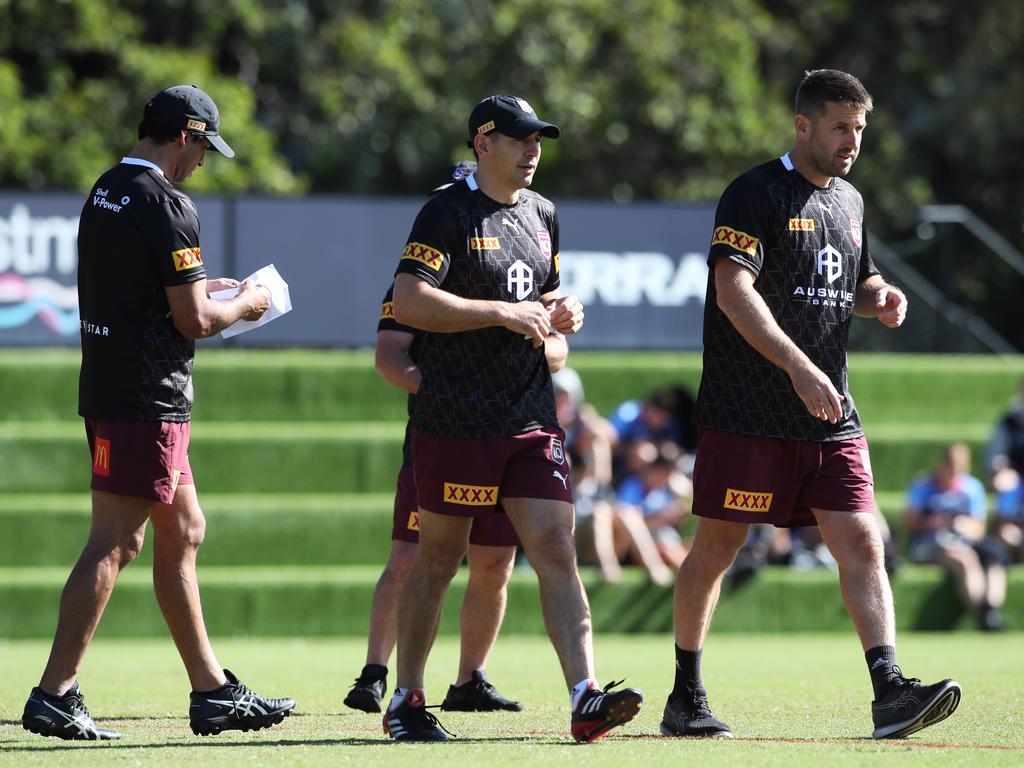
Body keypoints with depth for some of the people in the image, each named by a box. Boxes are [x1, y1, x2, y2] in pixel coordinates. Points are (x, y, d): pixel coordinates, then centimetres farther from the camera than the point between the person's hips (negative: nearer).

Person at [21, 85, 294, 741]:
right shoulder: (166, 205, -15)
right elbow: (193, 321, -15)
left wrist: (204, 288, 23)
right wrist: (245, 303, 3)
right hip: (148, 401, -10)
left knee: (183, 533, 15)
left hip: (107, 388, 10)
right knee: (113, 543, -9)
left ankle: (212, 690, 20)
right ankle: (55, 695, -11)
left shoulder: (104, 195, 13)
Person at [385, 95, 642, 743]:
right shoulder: (448, 214, -8)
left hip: (531, 421, 6)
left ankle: (586, 697, -14)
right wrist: (504, 312, -22)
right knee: (439, 559, 3)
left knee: (556, 550, -6)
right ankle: (407, 702, 15)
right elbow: (409, 302, -19)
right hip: (455, 422, -6)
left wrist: (559, 312, 5)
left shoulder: (542, 215, 15)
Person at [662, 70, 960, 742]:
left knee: (863, 545, -6)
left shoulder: (850, 203, 16)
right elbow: (733, 289, -21)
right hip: (747, 417, -6)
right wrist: (799, 369, -29)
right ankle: (686, 698, 13)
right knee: (716, 549, 2)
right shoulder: (756, 195, -9)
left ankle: (890, 693, -12)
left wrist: (881, 297, 5)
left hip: (831, 418, 6)